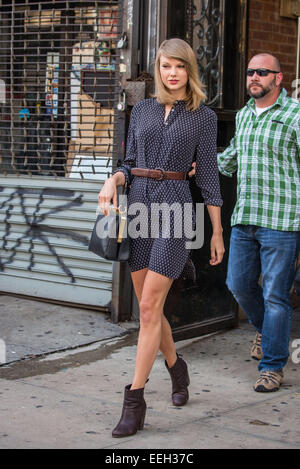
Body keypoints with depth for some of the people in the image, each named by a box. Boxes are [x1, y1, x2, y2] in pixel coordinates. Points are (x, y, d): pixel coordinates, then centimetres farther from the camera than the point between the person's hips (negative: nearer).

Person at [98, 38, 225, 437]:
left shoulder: (203, 116, 3)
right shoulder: (141, 110, 12)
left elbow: (208, 175, 3)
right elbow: (131, 163, 16)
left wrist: (217, 232, 4)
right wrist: (112, 180, -6)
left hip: (175, 208, -4)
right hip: (139, 207, 4)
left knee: (149, 306, -11)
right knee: (148, 306, 10)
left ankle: (134, 403, -7)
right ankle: (177, 370, 36)